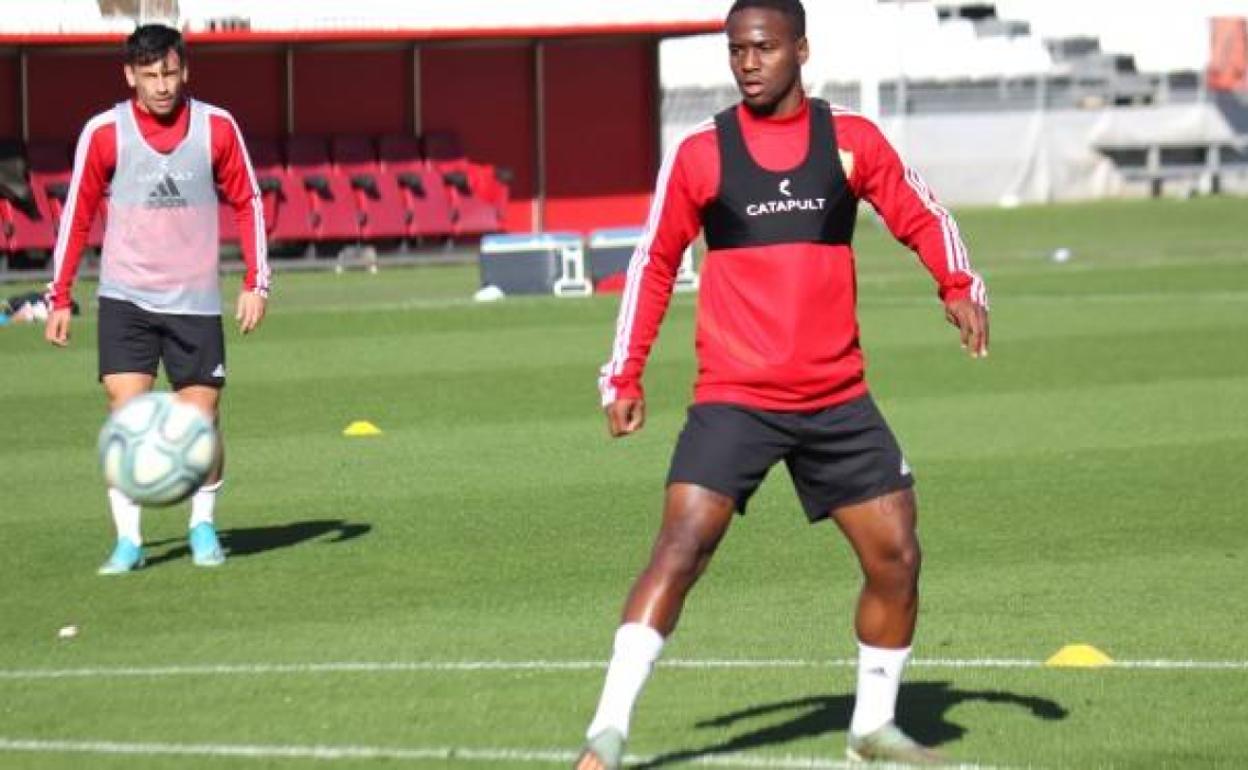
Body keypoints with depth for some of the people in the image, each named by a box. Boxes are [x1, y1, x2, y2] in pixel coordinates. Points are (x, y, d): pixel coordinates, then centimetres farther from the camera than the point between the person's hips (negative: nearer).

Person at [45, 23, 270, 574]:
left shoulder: (217, 127, -2)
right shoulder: (104, 132, -4)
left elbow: (247, 203, 7)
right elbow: (77, 215, 3)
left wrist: (256, 283, 1)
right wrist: (59, 300, 2)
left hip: (195, 302, 1)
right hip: (125, 300, -1)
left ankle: (202, 527, 22)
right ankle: (128, 540, -5)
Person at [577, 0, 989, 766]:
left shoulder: (851, 141, 3)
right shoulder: (699, 155, 1)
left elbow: (921, 216, 10)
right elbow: (656, 263, 10)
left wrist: (960, 289, -9)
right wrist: (625, 376, 6)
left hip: (838, 400, 3)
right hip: (734, 400, -2)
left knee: (897, 557, 3)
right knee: (681, 549, -18)